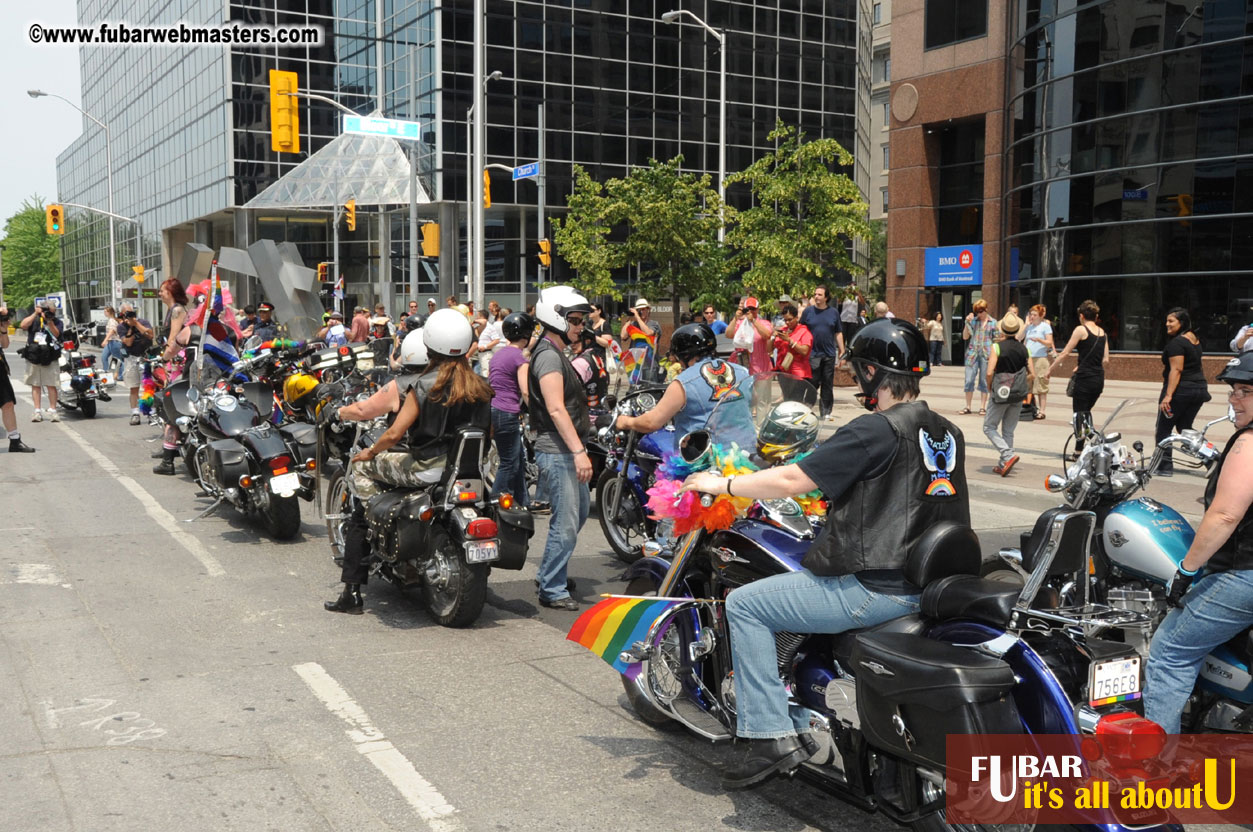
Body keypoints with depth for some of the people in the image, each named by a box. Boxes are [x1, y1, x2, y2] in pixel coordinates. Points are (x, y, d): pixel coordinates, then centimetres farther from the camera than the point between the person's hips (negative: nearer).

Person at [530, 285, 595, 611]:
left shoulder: (557, 354, 18)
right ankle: (552, 590, 3)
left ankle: (550, 574, 32)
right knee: (566, 522, -7)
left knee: (581, 509, 21)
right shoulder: (549, 356, -16)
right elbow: (556, 410, -24)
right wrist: (579, 451, -27)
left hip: (567, 451, 11)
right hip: (557, 452, -11)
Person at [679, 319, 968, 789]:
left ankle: (771, 737, -3)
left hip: (877, 588, -9)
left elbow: (791, 480, -16)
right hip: (930, 583, 9)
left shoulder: (876, 430, -16)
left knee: (744, 605, 1)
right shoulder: (947, 433, 10)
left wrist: (722, 484, -3)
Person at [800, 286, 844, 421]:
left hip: (829, 354, 2)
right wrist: (801, 352, -1)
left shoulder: (834, 312, 6)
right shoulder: (808, 312, 3)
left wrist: (842, 351, 7)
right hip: (812, 355, -2)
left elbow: (839, 333, 11)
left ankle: (826, 412, 15)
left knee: (827, 385, 7)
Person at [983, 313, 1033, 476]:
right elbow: (1032, 375, 2)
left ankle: (1008, 455, -11)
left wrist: (990, 387, -2)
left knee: (989, 427, 7)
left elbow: (989, 372, -19)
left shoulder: (997, 347, -11)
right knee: (1008, 431, 14)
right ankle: (1003, 465, 14)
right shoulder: (1023, 349, 3)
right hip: (1018, 396, 5)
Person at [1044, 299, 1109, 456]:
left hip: (1084, 378, -6)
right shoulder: (1102, 332, 12)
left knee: (1079, 414, 0)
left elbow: (1065, 353, -8)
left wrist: (1050, 369, 1)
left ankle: (1079, 450, -5)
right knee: (1086, 412, 21)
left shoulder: (1081, 330, -6)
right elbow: (1105, 360, 11)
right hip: (1099, 379, 7)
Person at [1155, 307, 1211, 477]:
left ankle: (1165, 466, 1)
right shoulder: (1195, 339, 14)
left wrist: (1168, 395, -26)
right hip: (1199, 389, 9)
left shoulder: (1176, 343, -15)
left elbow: (1176, 370, -22)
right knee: (1184, 427, 16)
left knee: (1164, 428, 1)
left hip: (1181, 391, -9)